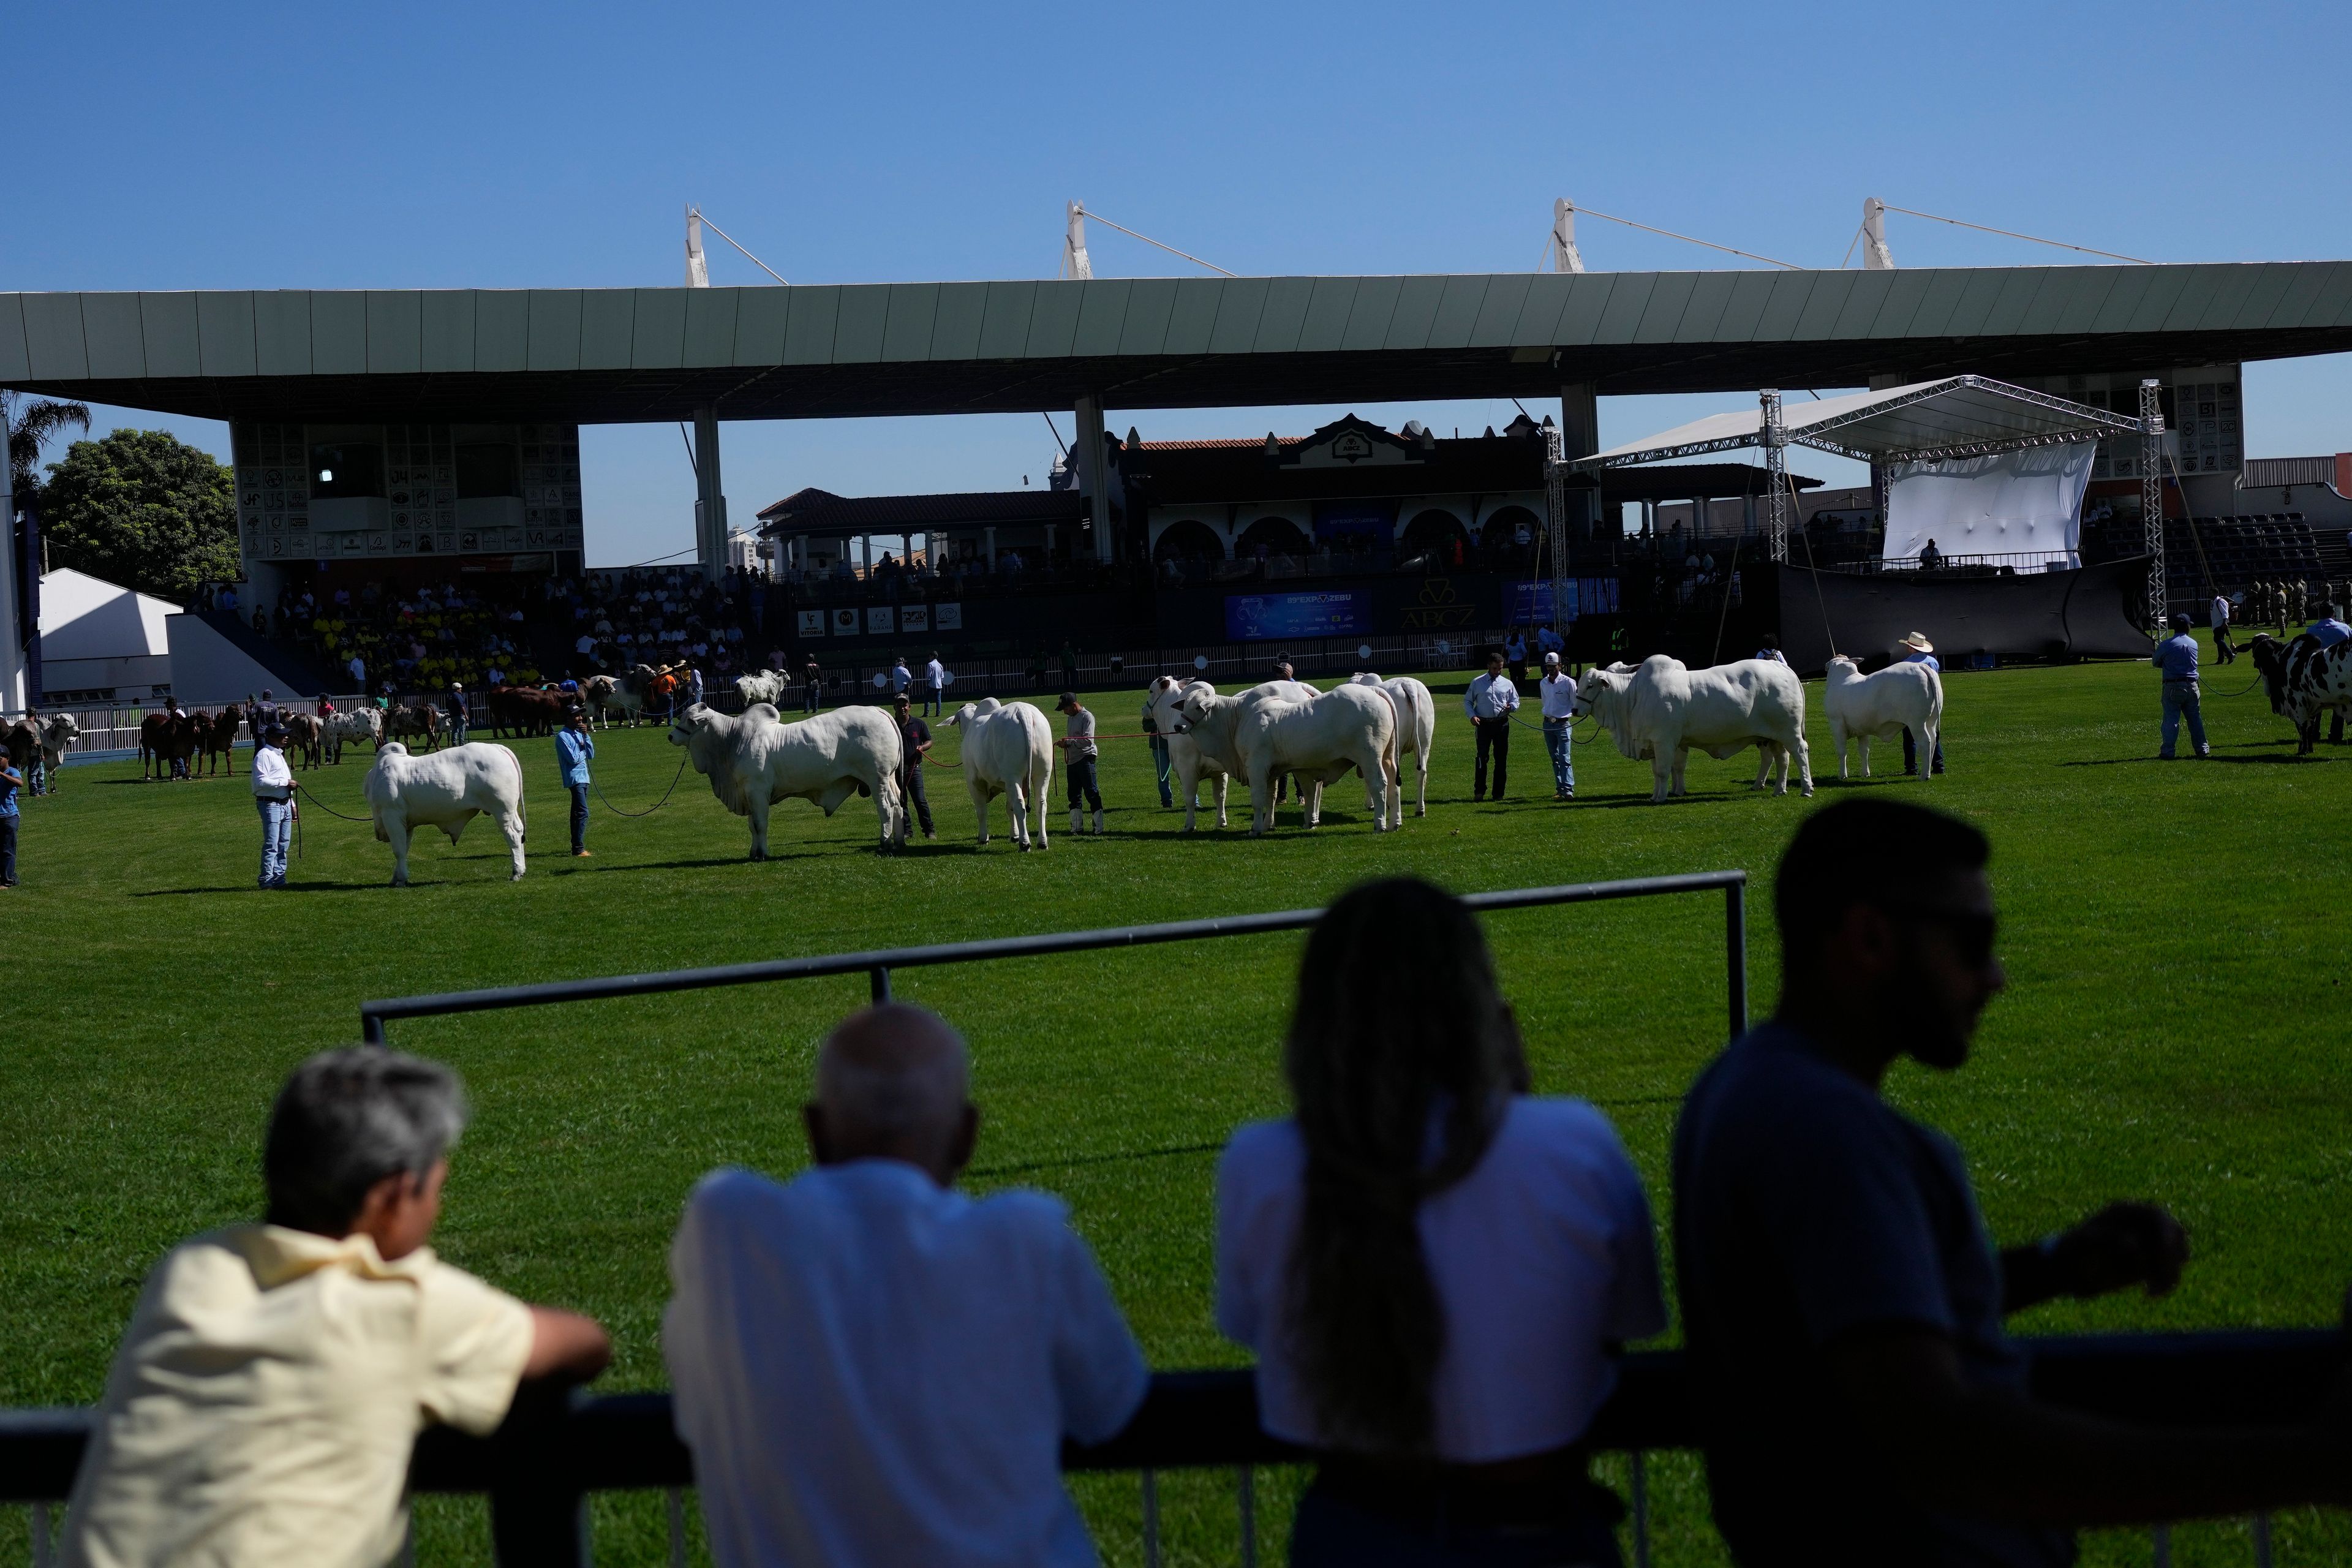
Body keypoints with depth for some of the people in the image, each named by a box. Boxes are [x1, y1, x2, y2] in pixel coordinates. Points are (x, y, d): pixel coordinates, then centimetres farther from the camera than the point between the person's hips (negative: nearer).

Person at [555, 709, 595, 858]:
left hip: (583, 778, 9)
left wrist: (586, 736, 0)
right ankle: (578, 849, -17)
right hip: (574, 778, -9)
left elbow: (591, 755, 10)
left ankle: (577, 846, 18)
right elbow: (573, 758, -18)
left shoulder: (578, 734, 15)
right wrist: (583, 752, 1)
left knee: (578, 813, 13)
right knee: (582, 813, -16)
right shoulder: (562, 736, -10)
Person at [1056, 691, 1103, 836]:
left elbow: (1088, 740, -20)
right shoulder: (1071, 718, 18)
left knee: (1092, 794, -9)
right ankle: (1077, 828, 17)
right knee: (1074, 795, 10)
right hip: (1072, 762, 9)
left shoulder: (1087, 717, -9)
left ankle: (1099, 828, -7)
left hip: (1085, 759, -9)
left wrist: (1068, 742, -19)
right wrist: (1064, 743, 8)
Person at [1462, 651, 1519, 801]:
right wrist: (1472, 716, -6)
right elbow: (1467, 701, 11)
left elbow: (1516, 702, 18)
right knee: (1482, 757, -9)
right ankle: (1479, 792, -5)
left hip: (1502, 724, 2)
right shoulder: (1477, 683, 6)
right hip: (1484, 724, -2)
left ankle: (1499, 793, 10)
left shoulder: (1507, 683, 11)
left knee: (1501, 759, 4)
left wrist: (1510, 707, -6)